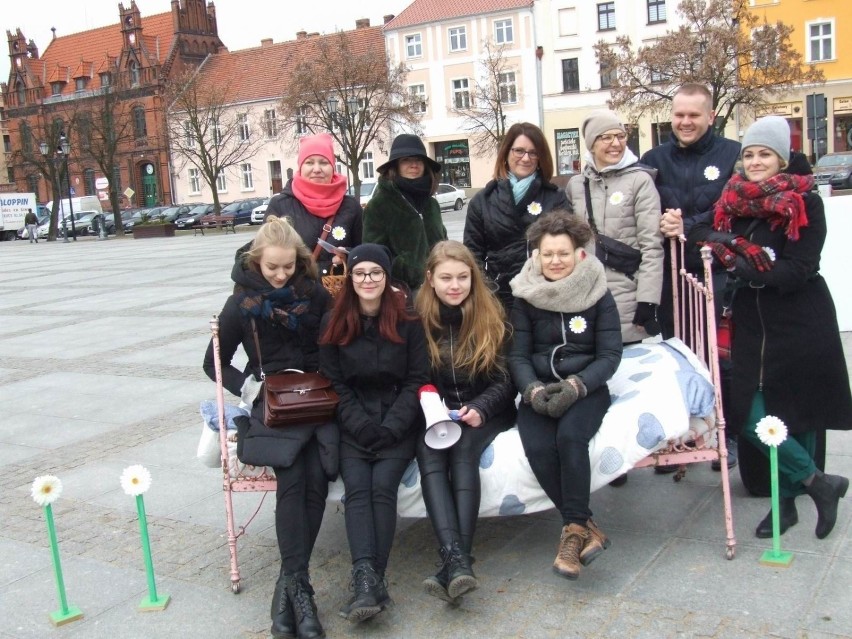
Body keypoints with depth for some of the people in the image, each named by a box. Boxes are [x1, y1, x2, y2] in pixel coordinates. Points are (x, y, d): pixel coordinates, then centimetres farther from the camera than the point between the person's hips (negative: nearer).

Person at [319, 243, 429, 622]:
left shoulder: (408, 320, 1)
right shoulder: (334, 322, 5)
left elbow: (416, 380, 1)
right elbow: (334, 383, 4)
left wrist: (390, 428, -11)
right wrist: (363, 427, -10)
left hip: (398, 421, -1)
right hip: (353, 424, 1)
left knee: (383, 485, -24)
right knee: (356, 488, -23)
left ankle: (370, 580, -25)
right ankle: (367, 580, -33)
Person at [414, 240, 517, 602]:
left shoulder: (491, 316, -1)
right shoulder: (419, 317, 0)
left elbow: (504, 379, -1)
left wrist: (480, 409, -19)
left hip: (484, 411, -1)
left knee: (463, 451, -31)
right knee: (428, 454, -30)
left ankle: (455, 562, -40)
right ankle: (455, 558, -44)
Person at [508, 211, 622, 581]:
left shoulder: (598, 295, 0)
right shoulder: (525, 297, 3)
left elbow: (610, 355, -3)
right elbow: (517, 355, 1)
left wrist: (576, 385, -21)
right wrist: (533, 390, -20)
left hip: (586, 388, -1)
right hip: (538, 390, 1)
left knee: (570, 436, -32)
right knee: (538, 447, -28)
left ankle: (573, 529, -16)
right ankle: (586, 528, -13)